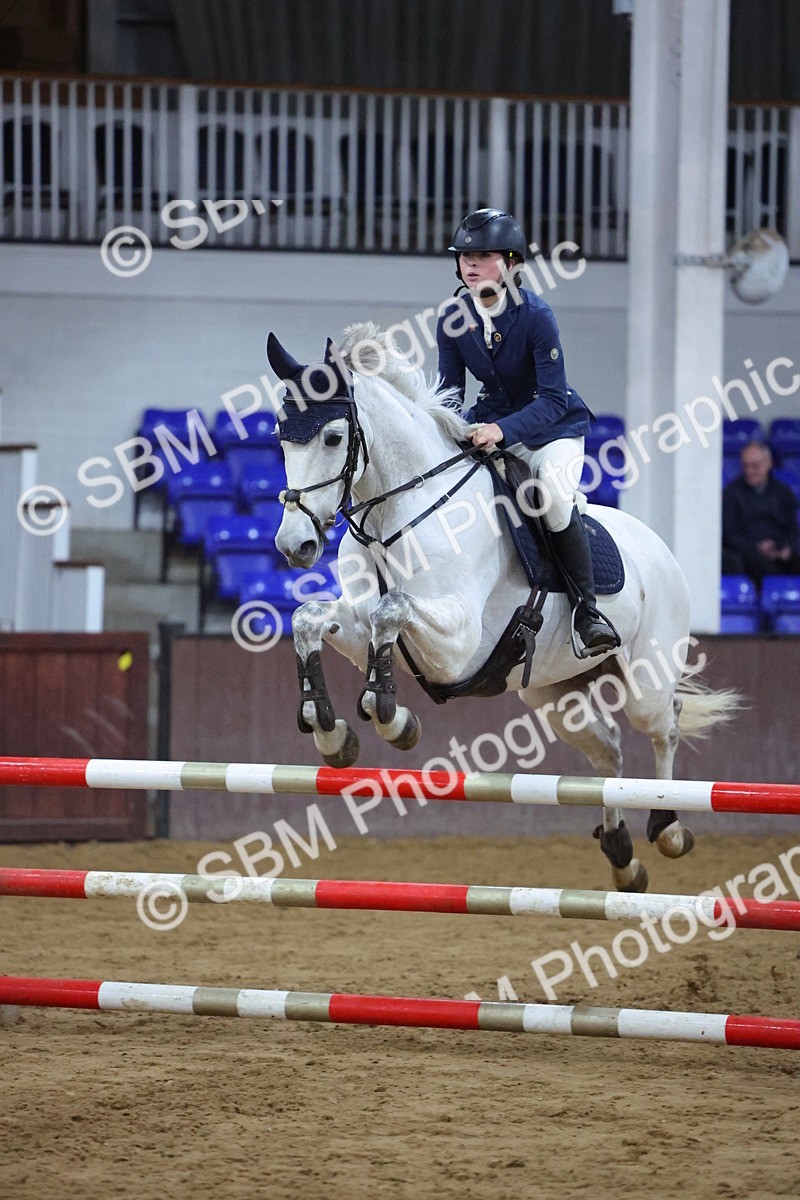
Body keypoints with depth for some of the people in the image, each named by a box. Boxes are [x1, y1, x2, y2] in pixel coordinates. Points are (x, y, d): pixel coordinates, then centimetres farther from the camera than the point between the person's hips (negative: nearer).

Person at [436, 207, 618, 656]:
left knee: (554, 494, -31)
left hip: (553, 426, -6)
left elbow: (553, 398, -26)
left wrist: (503, 430, -41)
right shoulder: (453, 320, -7)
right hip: (491, 425, 6)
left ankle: (588, 609, -19)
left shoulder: (535, 315, -22)